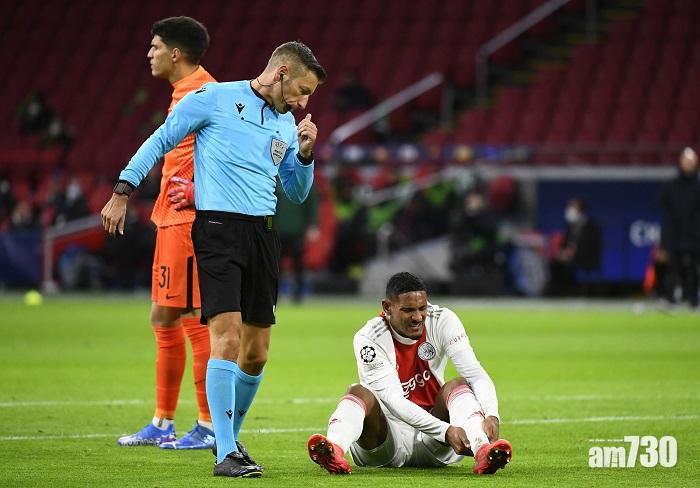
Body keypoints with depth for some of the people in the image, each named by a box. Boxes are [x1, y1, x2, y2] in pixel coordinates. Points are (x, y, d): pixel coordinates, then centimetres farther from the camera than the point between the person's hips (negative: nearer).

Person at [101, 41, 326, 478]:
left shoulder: (286, 123, 17)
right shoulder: (215, 98, -1)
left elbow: (297, 193, 23)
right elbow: (161, 141, 5)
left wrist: (305, 153, 5)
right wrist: (123, 191, 0)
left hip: (264, 235, 7)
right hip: (217, 227, -6)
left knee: (256, 353, 6)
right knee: (227, 336, -18)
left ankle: (230, 437, 27)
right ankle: (226, 454, -17)